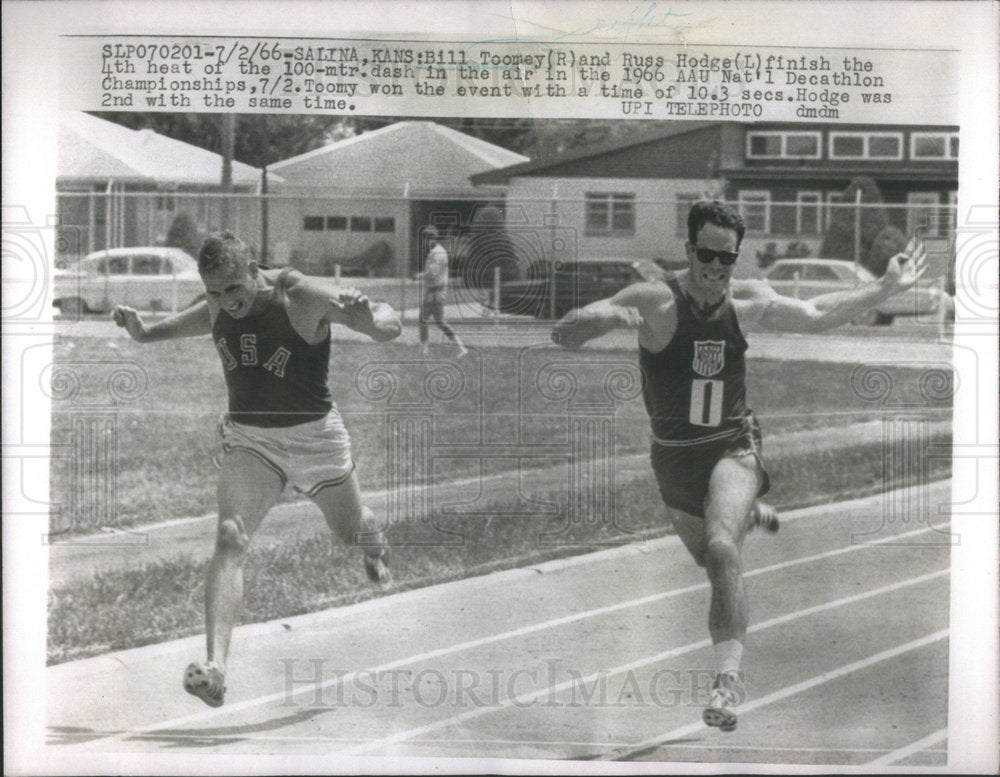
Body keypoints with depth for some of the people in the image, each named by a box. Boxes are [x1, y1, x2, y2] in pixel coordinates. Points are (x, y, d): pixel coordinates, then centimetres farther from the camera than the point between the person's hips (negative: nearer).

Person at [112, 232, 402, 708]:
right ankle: (215, 667, -32)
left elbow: (389, 326, -22)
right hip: (247, 437, 2)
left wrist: (371, 318, -44)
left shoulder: (302, 297, -22)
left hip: (313, 436, -2)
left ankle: (376, 548, 63)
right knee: (230, 539, -21)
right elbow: (176, 326, 20)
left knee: (352, 533, 21)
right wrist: (141, 331, 2)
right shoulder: (216, 310, -6)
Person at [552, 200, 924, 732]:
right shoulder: (656, 301, -17)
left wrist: (887, 288, 10)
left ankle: (728, 679, -28)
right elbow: (563, 334, -22)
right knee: (712, 560, 22)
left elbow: (817, 315, 12)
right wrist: (609, 317, -42)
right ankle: (750, 514, 59)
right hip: (674, 457, 1)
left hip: (734, 448, -1)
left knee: (721, 550, -28)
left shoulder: (748, 301, -5)